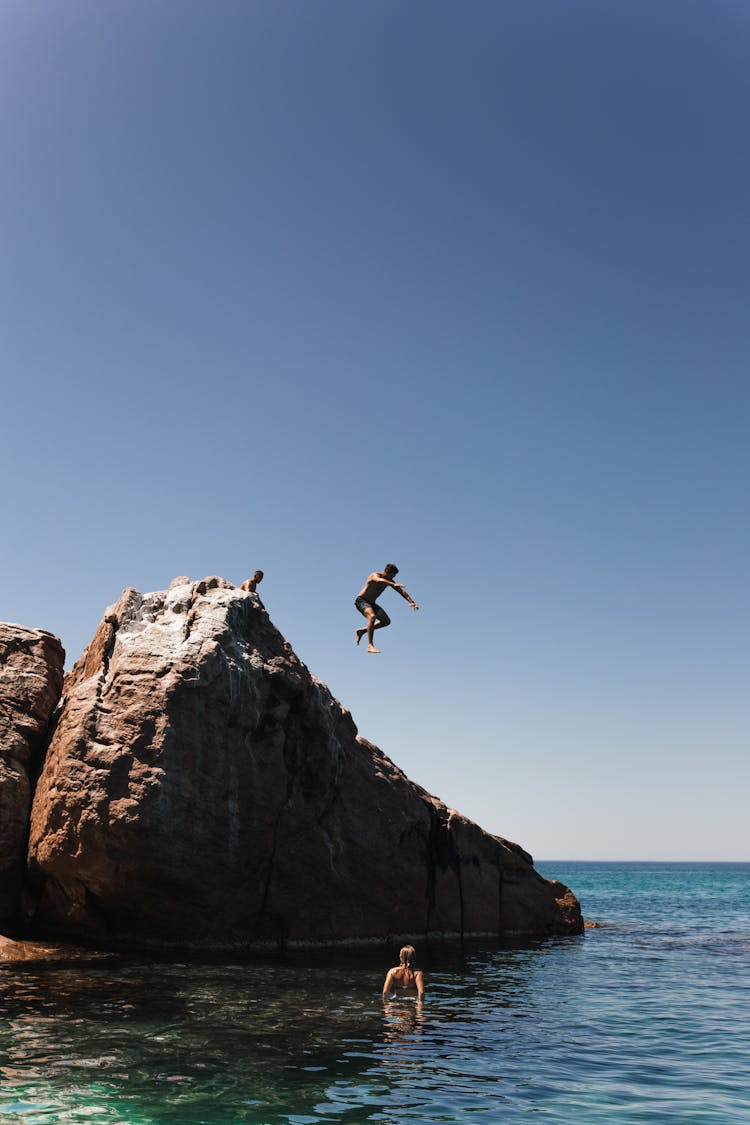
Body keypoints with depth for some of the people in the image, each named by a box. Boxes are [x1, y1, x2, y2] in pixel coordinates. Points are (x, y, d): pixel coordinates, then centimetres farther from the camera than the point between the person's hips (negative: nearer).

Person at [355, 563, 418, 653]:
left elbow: (401, 591, -1)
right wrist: (394, 584, -64)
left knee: (386, 621, 6)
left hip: (371, 603, 8)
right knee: (372, 616, -34)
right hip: (361, 601, -8)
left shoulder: (389, 580, 0)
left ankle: (362, 631, 16)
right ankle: (370, 646, -35)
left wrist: (411, 602, -16)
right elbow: (380, 581, -47)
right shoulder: (374, 575, -22)